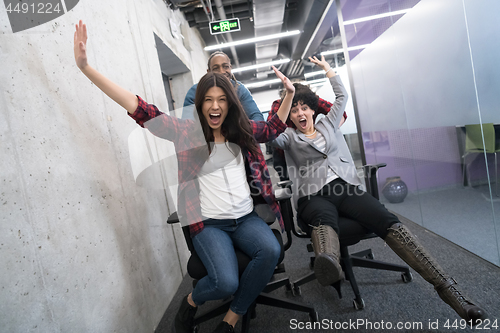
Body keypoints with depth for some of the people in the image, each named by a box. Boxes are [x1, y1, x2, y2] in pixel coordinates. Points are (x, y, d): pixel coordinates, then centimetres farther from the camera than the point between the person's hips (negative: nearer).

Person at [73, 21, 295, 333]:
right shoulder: (186, 132, -1)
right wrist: (85, 66, -15)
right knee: (225, 282, -25)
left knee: (271, 251, -26)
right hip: (209, 222, -4)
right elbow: (140, 109, -9)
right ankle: (191, 301, 14)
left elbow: (274, 127, 28)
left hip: (246, 217, 4)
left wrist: (289, 94, 17)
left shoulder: (243, 131, 10)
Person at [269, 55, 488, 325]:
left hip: (346, 187, 3)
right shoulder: (289, 137, 17)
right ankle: (328, 263, -75)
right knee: (324, 220, -41)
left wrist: (326, 67, 41)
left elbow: (342, 96, 34)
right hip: (313, 196, -2)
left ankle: (446, 286, -33)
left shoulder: (328, 124, 28)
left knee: (385, 219, -26)